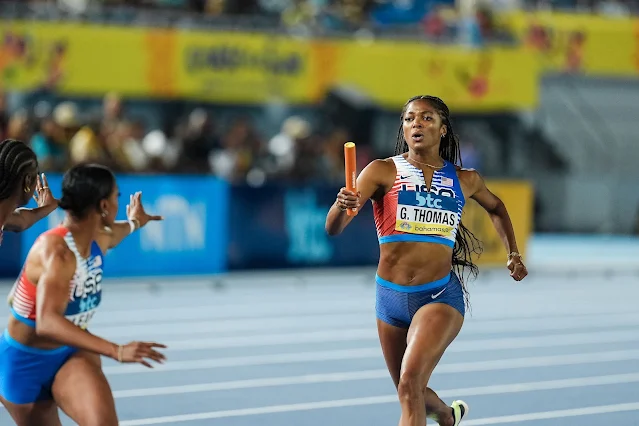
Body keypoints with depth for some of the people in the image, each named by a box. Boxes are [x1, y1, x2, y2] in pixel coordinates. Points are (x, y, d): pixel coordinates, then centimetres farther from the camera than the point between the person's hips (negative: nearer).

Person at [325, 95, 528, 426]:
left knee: (410, 382, -25)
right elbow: (333, 228, -14)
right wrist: (342, 206, -35)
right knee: (410, 394, 18)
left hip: (441, 296, -2)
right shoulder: (383, 171, -4)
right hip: (391, 296, 2)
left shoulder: (465, 180, 4)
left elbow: (495, 207, 28)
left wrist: (513, 252, 19)